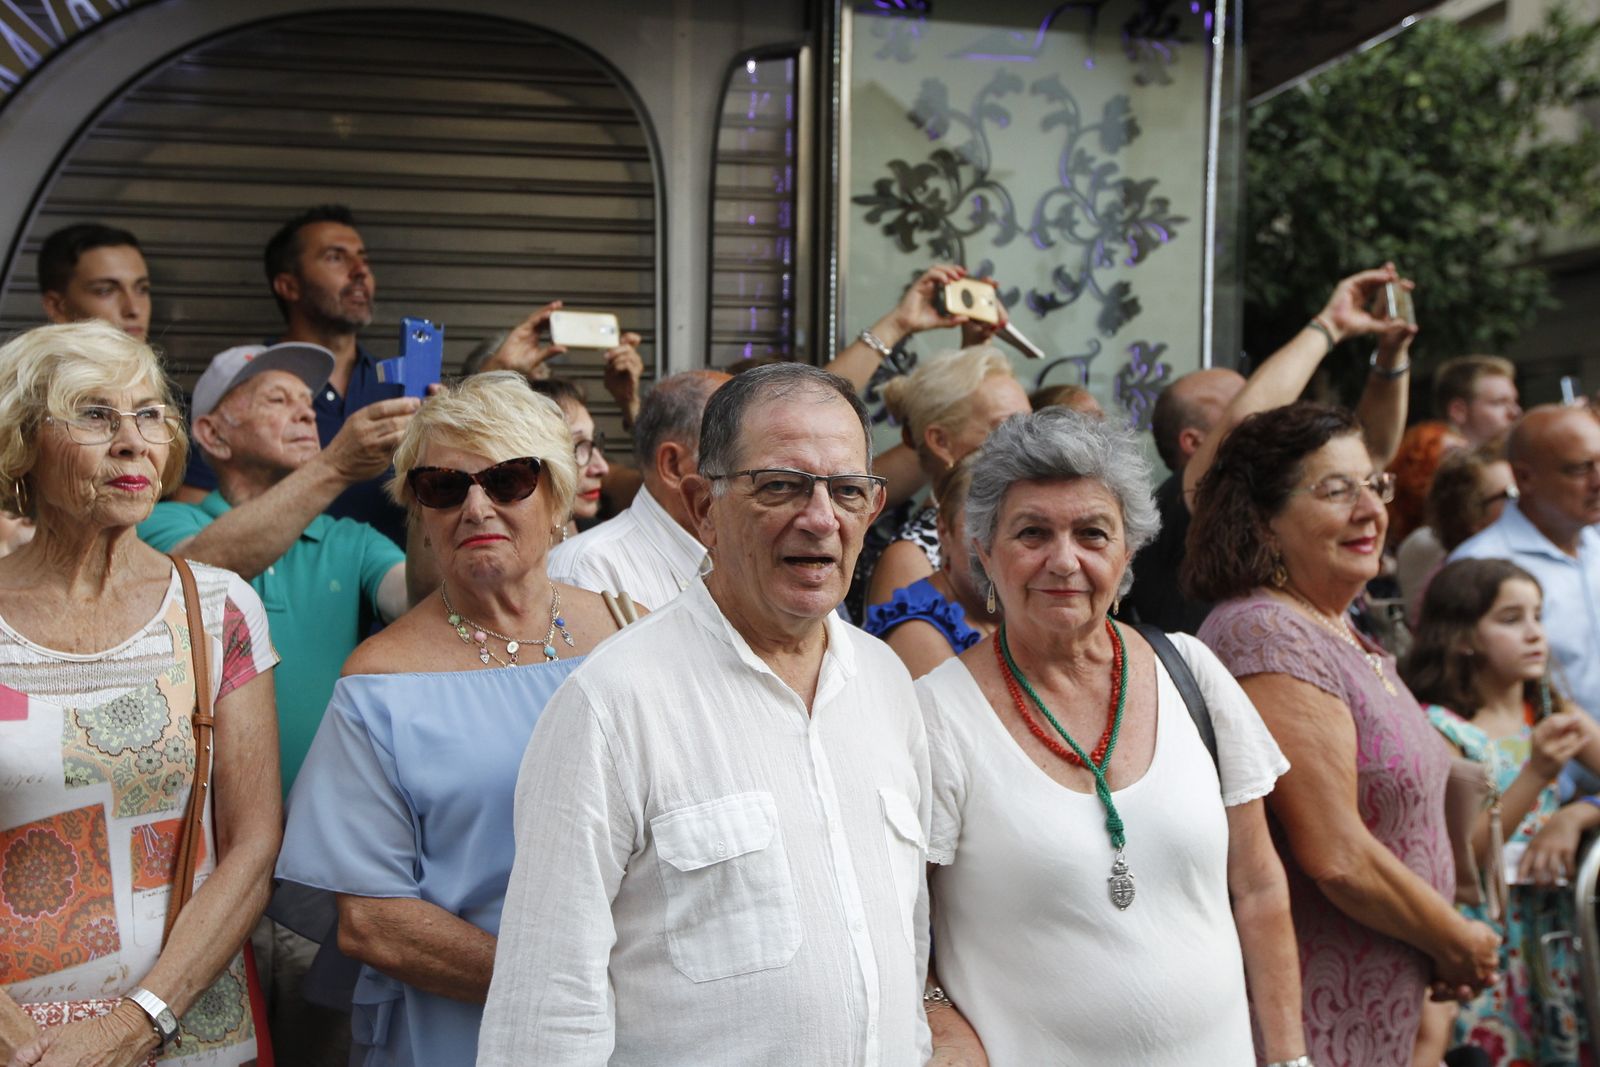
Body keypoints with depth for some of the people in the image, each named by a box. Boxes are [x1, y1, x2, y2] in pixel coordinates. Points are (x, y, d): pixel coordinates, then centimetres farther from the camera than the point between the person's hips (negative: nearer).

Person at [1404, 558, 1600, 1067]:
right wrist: (1537, 773, -25)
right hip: (1484, 926, -5)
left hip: (1555, 922, 5)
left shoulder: (1553, 713, 8)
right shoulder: (1438, 728, -9)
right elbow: (1459, 856, -17)